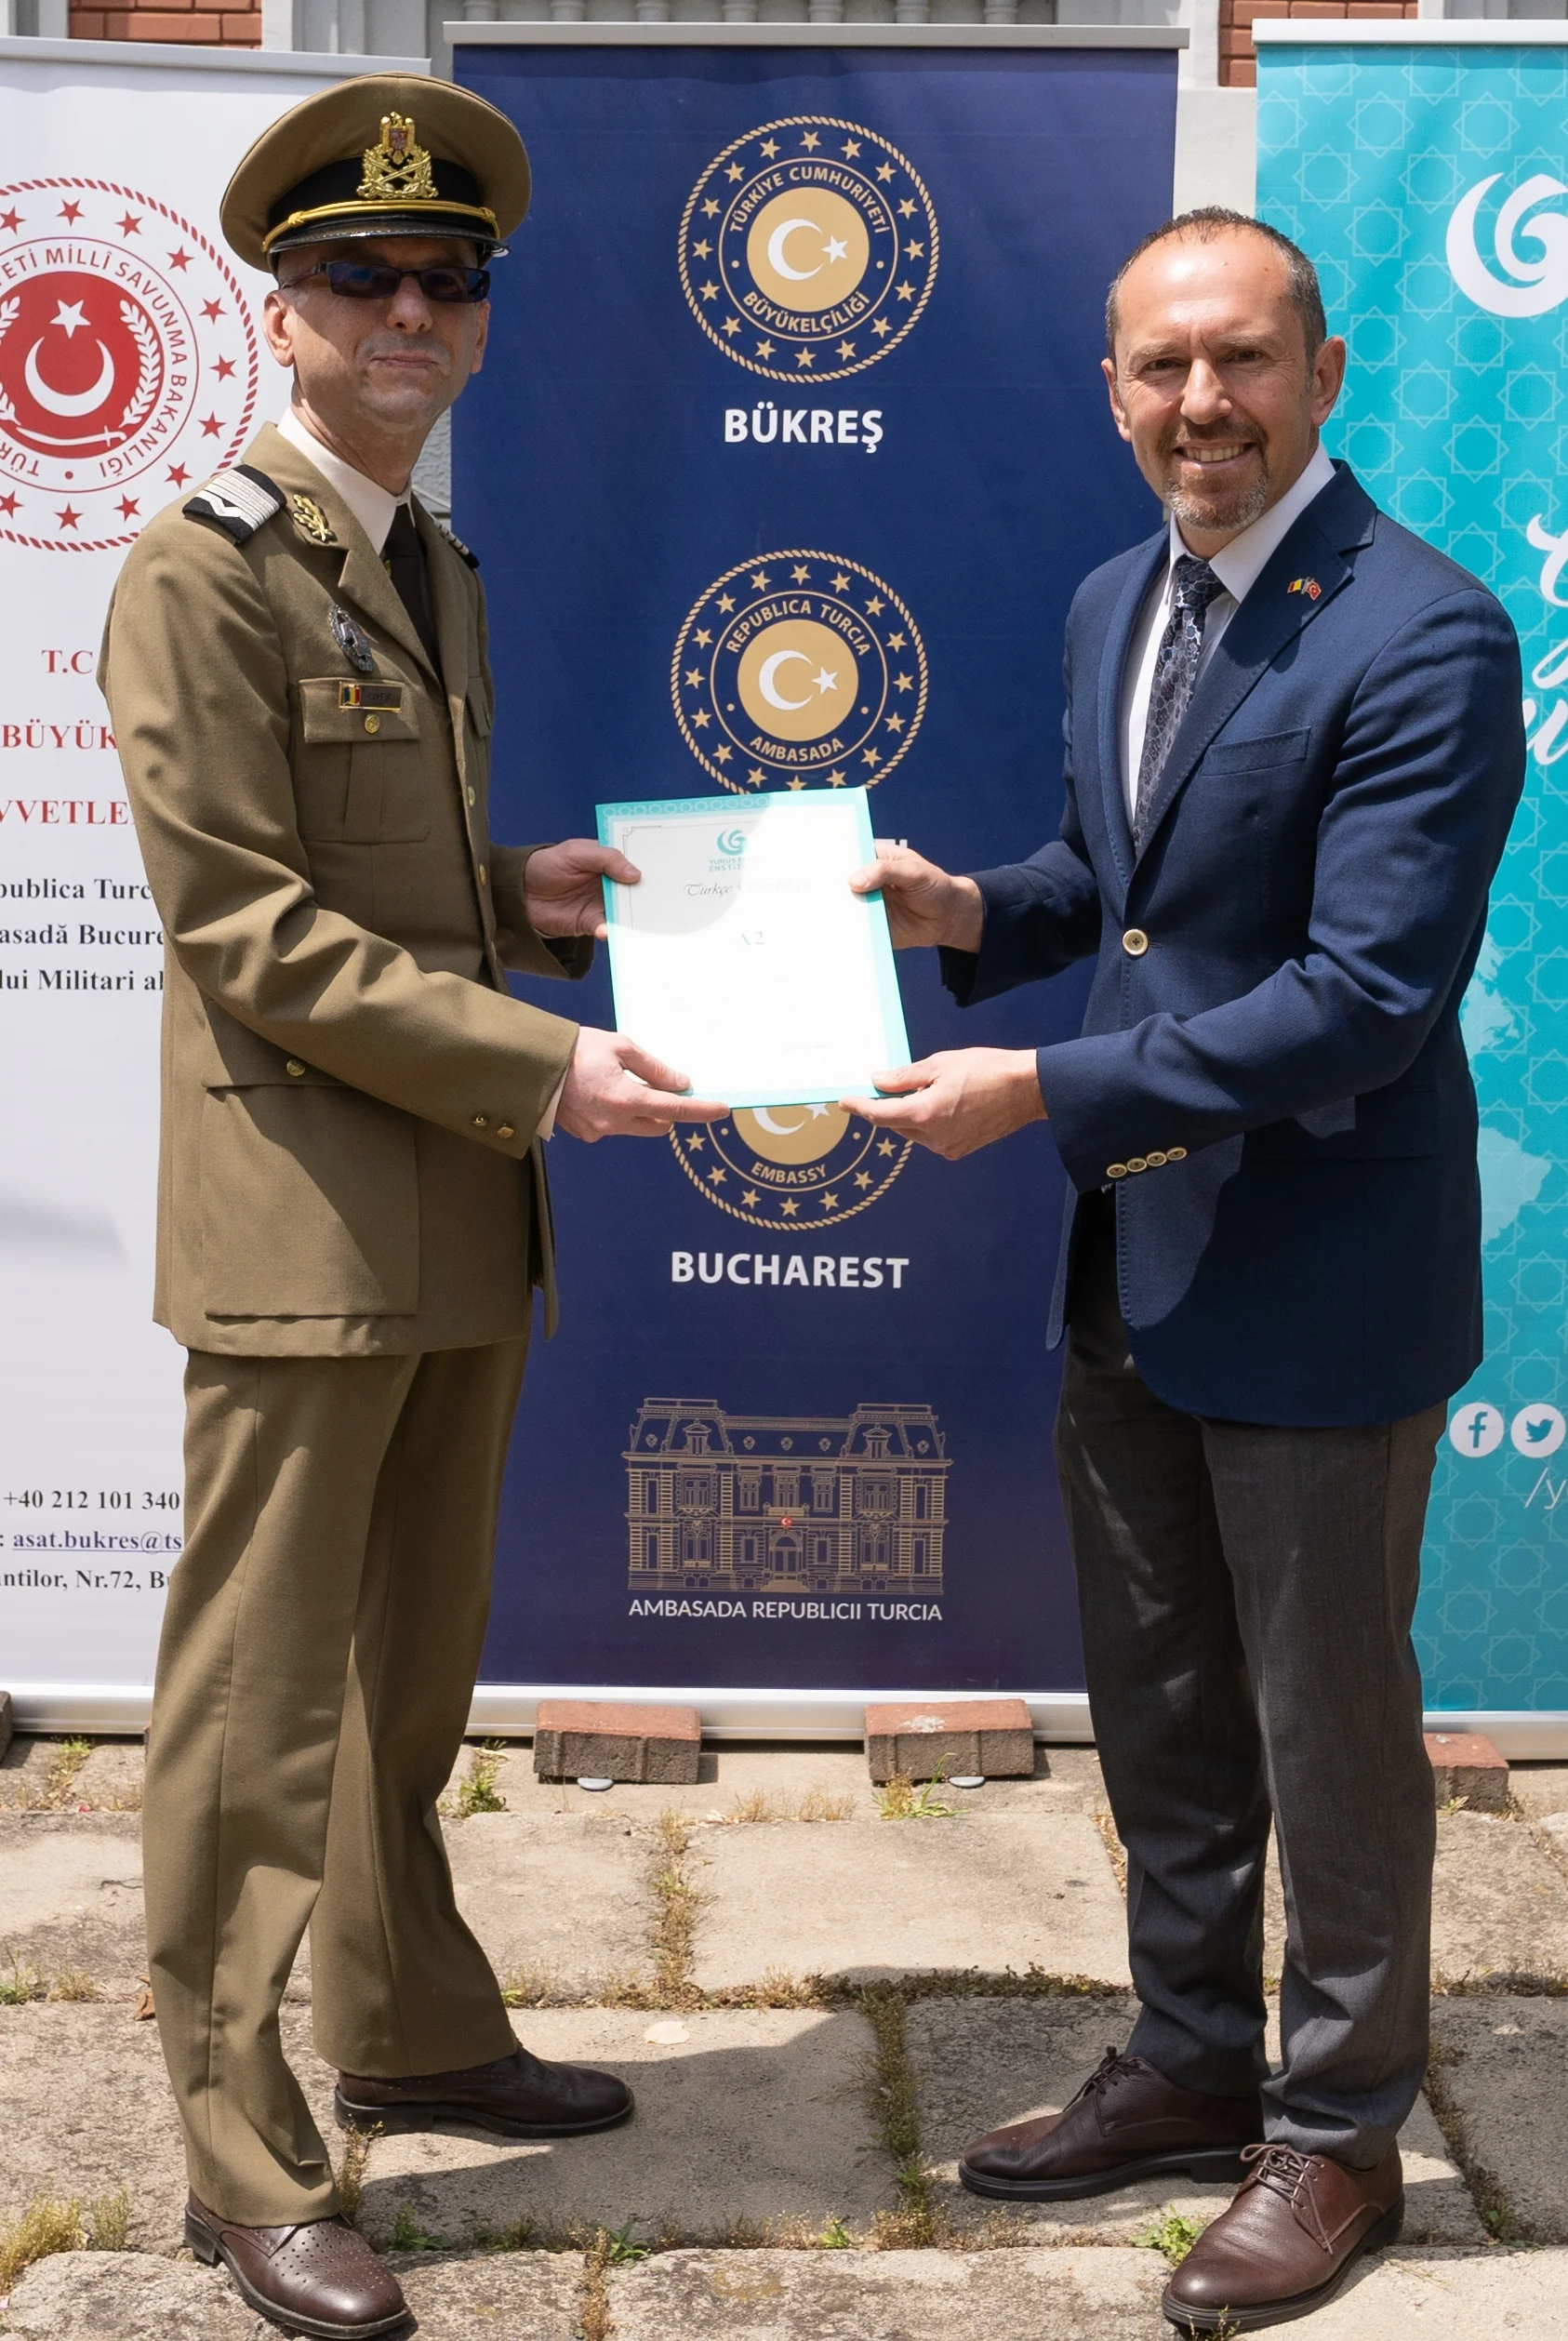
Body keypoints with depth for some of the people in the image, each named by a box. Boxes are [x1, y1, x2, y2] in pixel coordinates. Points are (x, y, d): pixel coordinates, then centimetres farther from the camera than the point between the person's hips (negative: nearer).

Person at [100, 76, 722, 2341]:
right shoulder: (205, 572, -10)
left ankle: (408, 2030, 36)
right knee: (262, 1710, 1)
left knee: (417, 1671, 19)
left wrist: (520, 894, 4)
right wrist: (538, 1061, -21)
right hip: (304, 1234, -8)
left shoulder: (434, 576, 17)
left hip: (464, 1224, 9)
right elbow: (250, 924, -17)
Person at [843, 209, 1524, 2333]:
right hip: (1131, 1261, 8)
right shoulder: (1114, 608, 7)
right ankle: (1194, 2063, 40)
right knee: (1160, 1709, 20)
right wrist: (973, 911, -2)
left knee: (1330, 1723, 9)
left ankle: (1338, 2133, 29)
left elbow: (1368, 996, -25)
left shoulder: (1420, 640, -20)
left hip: (1317, 1277, -8)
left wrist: (1044, 1089, -25)